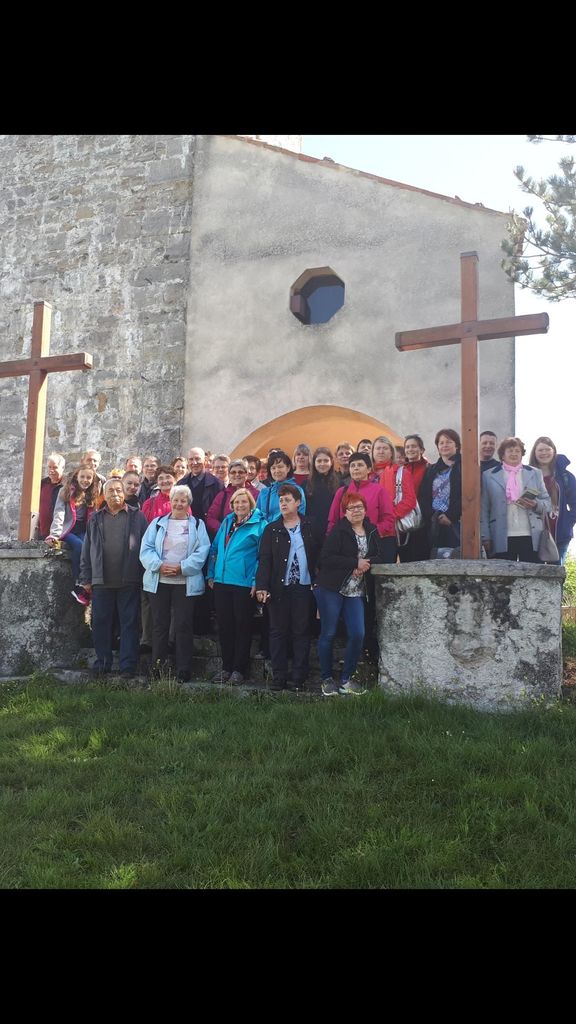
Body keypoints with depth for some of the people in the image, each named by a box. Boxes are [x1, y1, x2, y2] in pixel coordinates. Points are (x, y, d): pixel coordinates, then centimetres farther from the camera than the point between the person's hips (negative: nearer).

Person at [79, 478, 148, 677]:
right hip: (101, 581, 3)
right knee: (100, 623, 6)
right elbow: (86, 550, 12)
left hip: (129, 581, -2)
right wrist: (86, 578, 7)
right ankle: (102, 663, 17)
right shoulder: (96, 519, 12)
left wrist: (145, 575, -5)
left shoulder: (137, 517, 4)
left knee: (129, 623, 1)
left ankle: (128, 665, 7)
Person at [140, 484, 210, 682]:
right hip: (159, 581, 2)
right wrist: (159, 566, -14)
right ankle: (157, 667, 16)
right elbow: (146, 549, 2)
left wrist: (181, 567, -15)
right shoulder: (158, 523, 12)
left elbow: (201, 552, -3)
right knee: (159, 624, 7)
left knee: (184, 625, 0)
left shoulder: (197, 525, 7)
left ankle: (183, 671, 6)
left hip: (185, 583, -1)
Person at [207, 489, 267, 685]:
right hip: (222, 581, 6)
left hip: (244, 584, -5)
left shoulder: (259, 525, -5)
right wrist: (211, 574, 10)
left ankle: (239, 669, 13)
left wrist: (256, 581, -15)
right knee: (224, 625, 10)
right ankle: (226, 666, 21)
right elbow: (215, 549, 17)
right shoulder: (227, 522, 13)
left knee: (242, 626, 4)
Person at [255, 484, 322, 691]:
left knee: (301, 632, 4)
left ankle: (299, 679, 11)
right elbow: (264, 559, -1)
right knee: (278, 632, 3)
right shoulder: (272, 530, 5)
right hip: (279, 588, 0)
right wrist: (262, 586, -12)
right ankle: (279, 678, 9)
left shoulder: (310, 527, 6)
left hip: (304, 587, 0)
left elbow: (320, 553, 5)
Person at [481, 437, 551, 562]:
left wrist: (536, 505, -10)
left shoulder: (535, 473, 16)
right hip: (502, 539, -1)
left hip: (531, 537, 2)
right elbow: (483, 510, 4)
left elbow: (548, 503, 13)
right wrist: (485, 537, -3)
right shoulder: (489, 476, 10)